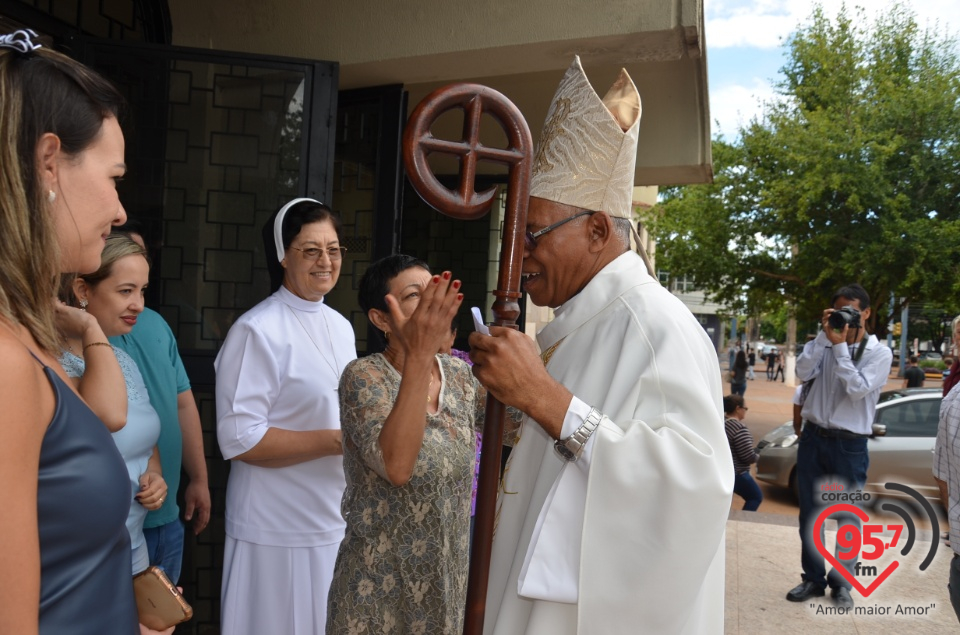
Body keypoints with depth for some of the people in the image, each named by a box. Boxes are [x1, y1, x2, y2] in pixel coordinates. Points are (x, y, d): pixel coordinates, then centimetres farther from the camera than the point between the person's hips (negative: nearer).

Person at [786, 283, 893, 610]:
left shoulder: (879, 353, -4)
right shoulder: (826, 343, 4)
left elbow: (857, 388, -17)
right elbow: (803, 372, -11)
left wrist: (840, 346, -18)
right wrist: (824, 335, -14)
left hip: (849, 444, -3)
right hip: (813, 437, 3)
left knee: (848, 517, 6)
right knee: (810, 513, 10)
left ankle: (841, 582, 22)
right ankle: (813, 578, 23)